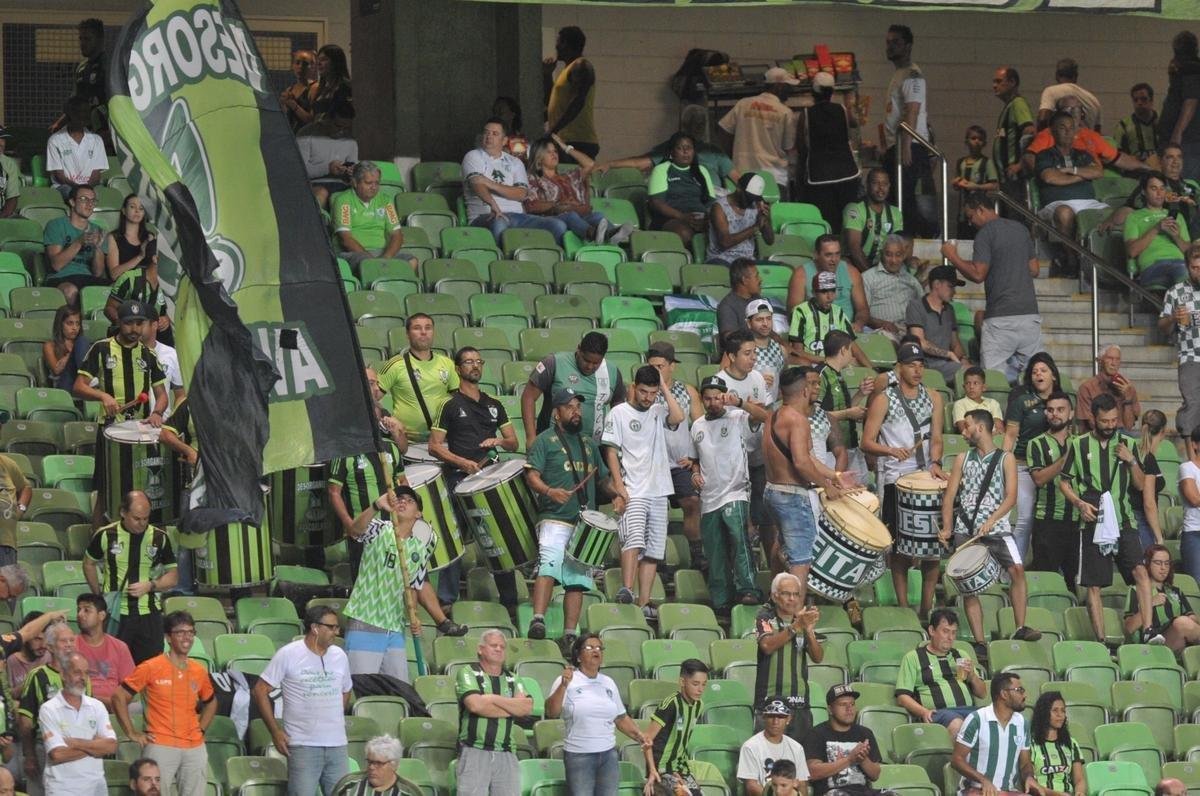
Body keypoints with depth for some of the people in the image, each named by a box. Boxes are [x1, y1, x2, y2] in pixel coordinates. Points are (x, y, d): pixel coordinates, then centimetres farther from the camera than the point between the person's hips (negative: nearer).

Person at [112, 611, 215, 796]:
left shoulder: (199, 671, 10)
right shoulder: (150, 668, -4)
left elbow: (210, 702, 28)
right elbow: (119, 697, -2)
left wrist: (201, 730, 14)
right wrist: (131, 733, -4)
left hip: (195, 748, 5)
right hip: (161, 746, -5)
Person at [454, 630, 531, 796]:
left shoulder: (512, 679, 17)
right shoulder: (468, 673, 2)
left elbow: (527, 707, 0)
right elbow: (475, 705, -14)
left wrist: (494, 699, -8)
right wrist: (511, 709, -3)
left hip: (506, 755, 5)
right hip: (475, 752, -5)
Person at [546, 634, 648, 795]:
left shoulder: (608, 683, 13)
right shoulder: (567, 680, -3)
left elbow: (621, 718, 19)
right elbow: (551, 712, -16)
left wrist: (641, 737, 6)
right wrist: (564, 685, -27)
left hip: (608, 754, 5)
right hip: (578, 756, -5)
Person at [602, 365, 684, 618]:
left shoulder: (658, 412, 13)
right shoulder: (619, 414, 1)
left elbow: (678, 417, -8)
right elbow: (611, 451, -3)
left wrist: (664, 387, -1)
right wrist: (618, 484, -12)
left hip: (658, 492, 5)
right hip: (633, 491, -5)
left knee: (653, 550, 2)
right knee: (634, 539, -24)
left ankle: (644, 602, 3)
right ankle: (626, 589, -32)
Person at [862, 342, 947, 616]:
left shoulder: (933, 398, 12)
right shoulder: (884, 400, 1)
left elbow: (936, 437, 6)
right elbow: (867, 443, -2)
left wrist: (935, 463, -12)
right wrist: (891, 450, -20)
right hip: (896, 479, -3)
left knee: (935, 543, -1)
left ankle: (927, 606, 9)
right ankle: (903, 607, 5)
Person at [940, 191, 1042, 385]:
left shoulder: (986, 233, -6)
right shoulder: (1021, 229, 15)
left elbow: (978, 274, -12)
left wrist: (953, 257, 0)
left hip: (1001, 317, -6)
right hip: (1030, 313, 6)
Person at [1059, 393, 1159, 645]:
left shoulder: (1127, 444, 12)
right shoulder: (1079, 445, 7)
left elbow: (1141, 483, 16)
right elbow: (1064, 482, 10)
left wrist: (1131, 461, -2)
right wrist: (1080, 503, -8)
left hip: (1123, 520, 0)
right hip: (1093, 523, 0)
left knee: (1140, 570, -20)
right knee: (1094, 585, -1)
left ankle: (1148, 630, -25)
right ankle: (1100, 640, 3)